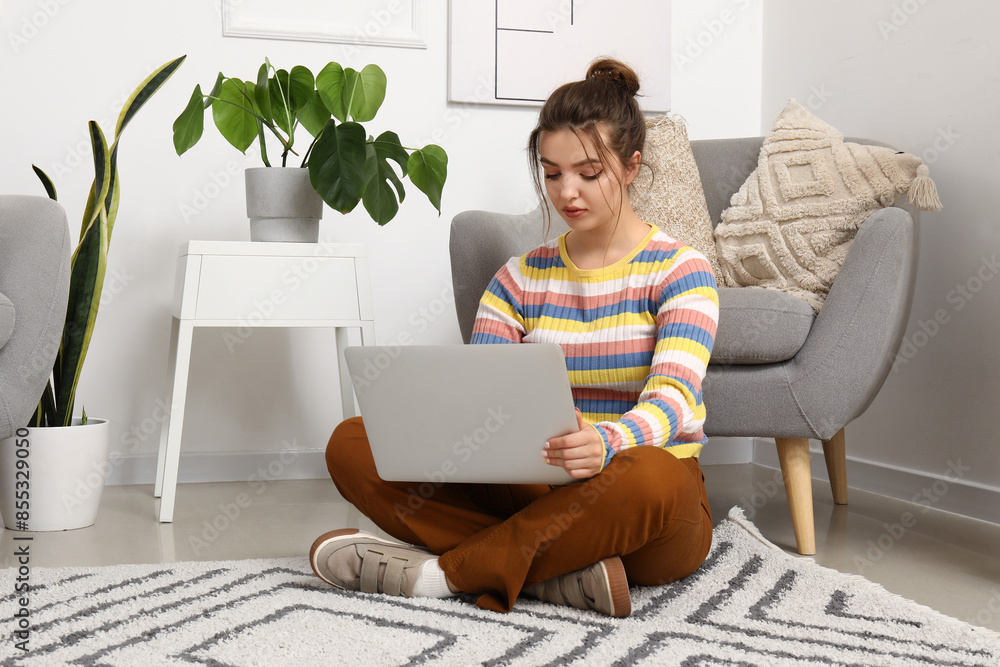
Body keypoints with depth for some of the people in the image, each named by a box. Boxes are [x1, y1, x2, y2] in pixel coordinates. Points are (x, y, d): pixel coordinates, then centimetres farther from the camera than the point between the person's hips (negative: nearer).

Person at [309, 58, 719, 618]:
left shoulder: (679, 271, -1)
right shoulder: (521, 279, 11)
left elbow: (672, 398, -18)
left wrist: (605, 444, -41)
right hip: (532, 492, 4)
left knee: (648, 476, -42)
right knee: (352, 445, -13)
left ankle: (443, 571, -26)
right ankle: (562, 569, -26)